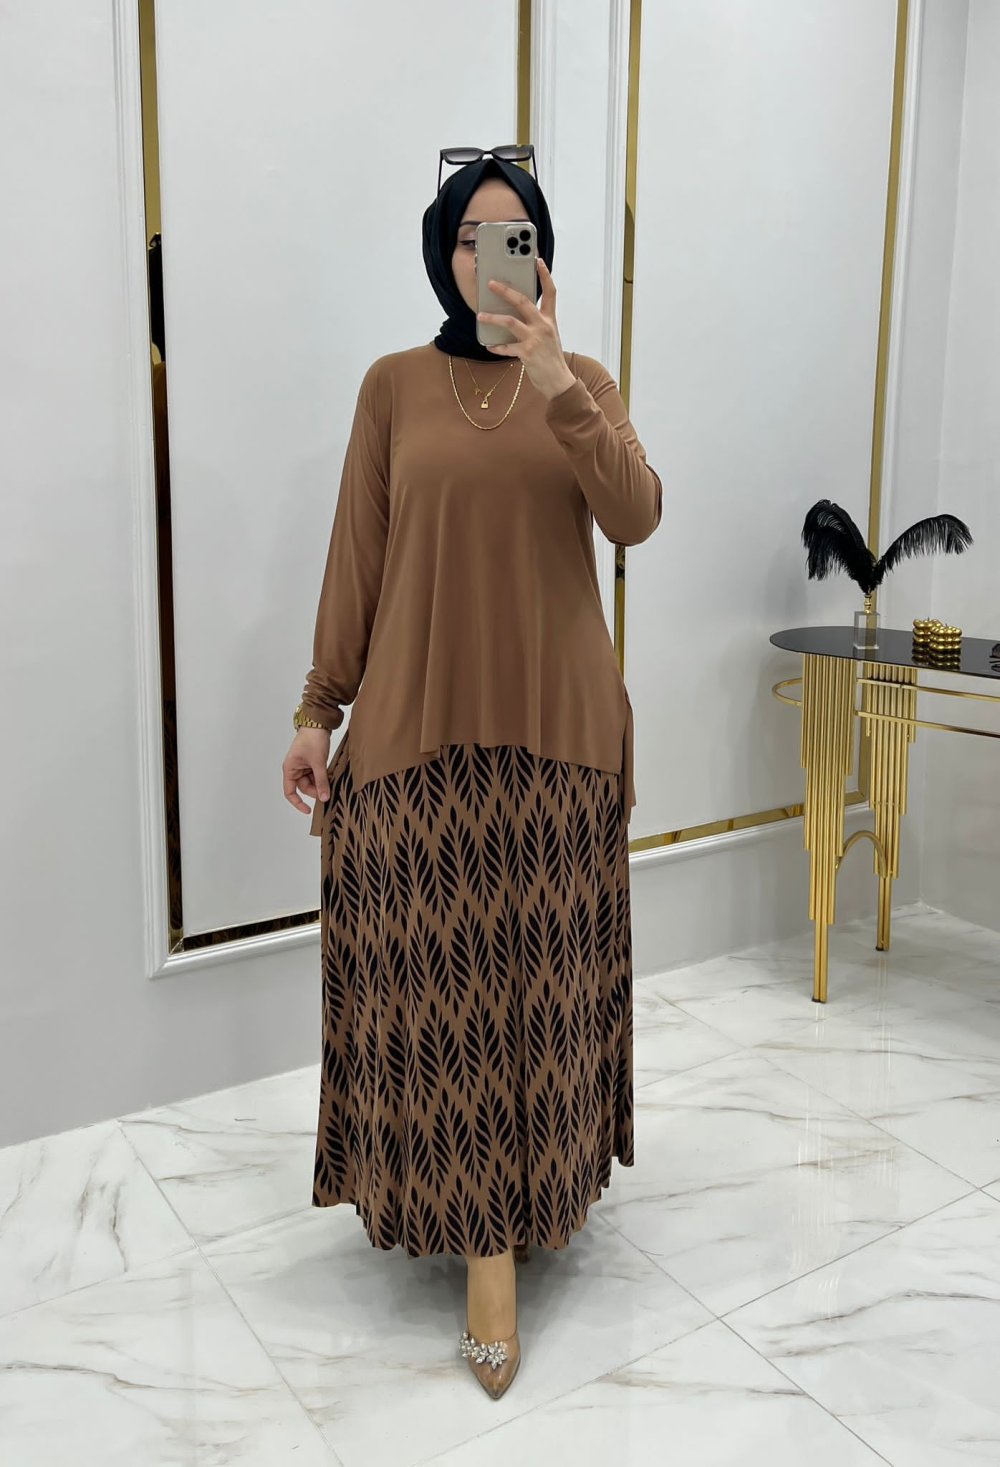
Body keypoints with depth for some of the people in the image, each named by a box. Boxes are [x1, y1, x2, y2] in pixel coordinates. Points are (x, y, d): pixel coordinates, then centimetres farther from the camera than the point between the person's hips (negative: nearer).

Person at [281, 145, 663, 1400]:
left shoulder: (585, 384, 6)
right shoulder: (394, 386, 4)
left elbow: (636, 517, -12)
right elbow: (355, 560, 4)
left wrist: (556, 380, -24)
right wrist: (318, 710, 2)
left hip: (556, 721, 1)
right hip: (419, 721, -1)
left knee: (543, 968, 7)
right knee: (443, 976, 1)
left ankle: (548, 1182, 28)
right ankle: (487, 1245, 13)